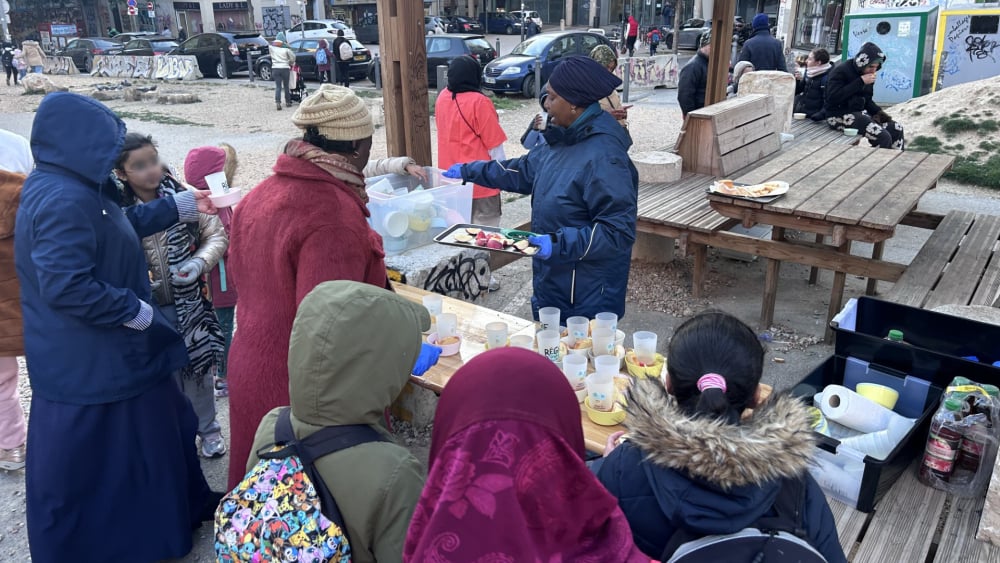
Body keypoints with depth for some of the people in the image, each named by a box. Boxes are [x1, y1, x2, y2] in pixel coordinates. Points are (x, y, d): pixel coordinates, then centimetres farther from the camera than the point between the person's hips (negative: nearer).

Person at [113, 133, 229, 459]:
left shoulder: (183, 196, -9)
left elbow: (216, 235, -1)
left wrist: (200, 262, -18)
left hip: (189, 304, 1)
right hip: (146, 309, 0)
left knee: (198, 367, 15)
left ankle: (207, 429, 34)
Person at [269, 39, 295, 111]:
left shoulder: (271, 49, 3)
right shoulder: (286, 50, 1)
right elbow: (293, 56, 1)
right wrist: (291, 63, 16)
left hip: (275, 69, 1)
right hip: (285, 69, -1)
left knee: (278, 87, -3)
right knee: (286, 86, 12)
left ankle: (278, 102, -20)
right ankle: (287, 102, 19)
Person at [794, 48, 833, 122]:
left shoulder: (828, 77, -13)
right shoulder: (808, 72, 9)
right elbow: (796, 92, 18)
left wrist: (820, 114, -34)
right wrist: (797, 80, -1)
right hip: (798, 113, 6)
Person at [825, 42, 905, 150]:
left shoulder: (868, 73, 10)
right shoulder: (841, 71, -14)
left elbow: (867, 99, 20)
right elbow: (833, 97, -27)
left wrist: (878, 112, -1)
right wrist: (860, 82, -24)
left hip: (859, 112, 9)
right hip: (839, 115, -9)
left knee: (896, 129, 0)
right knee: (883, 137, -22)